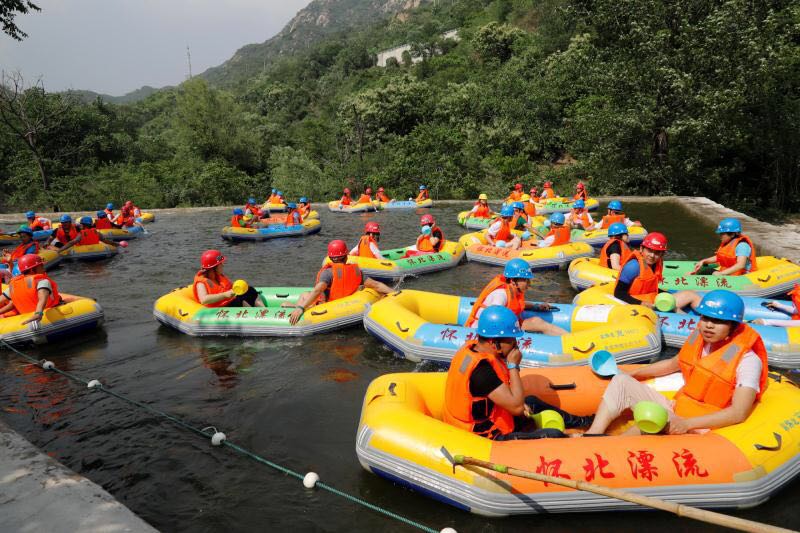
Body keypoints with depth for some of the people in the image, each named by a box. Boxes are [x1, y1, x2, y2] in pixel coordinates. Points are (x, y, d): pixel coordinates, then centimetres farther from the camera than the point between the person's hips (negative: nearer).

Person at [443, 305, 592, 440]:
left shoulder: (471, 347, -1)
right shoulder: (481, 369, -30)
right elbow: (517, 407, -28)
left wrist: (518, 402, 2)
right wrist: (513, 366, -20)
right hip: (486, 440, -10)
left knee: (532, 402, 27)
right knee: (554, 435, -16)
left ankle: (579, 422, 41)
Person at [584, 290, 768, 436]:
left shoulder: (747, 359, -14)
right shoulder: (698, 339, 6)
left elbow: (739, 413, -23)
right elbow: (672, 364, 25)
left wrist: (687, 424, -32)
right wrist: (632, 374, 21)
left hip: (699, 429, -8)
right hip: (674, 413, 8)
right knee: (621, 381, -2)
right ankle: (591, 436, -18)